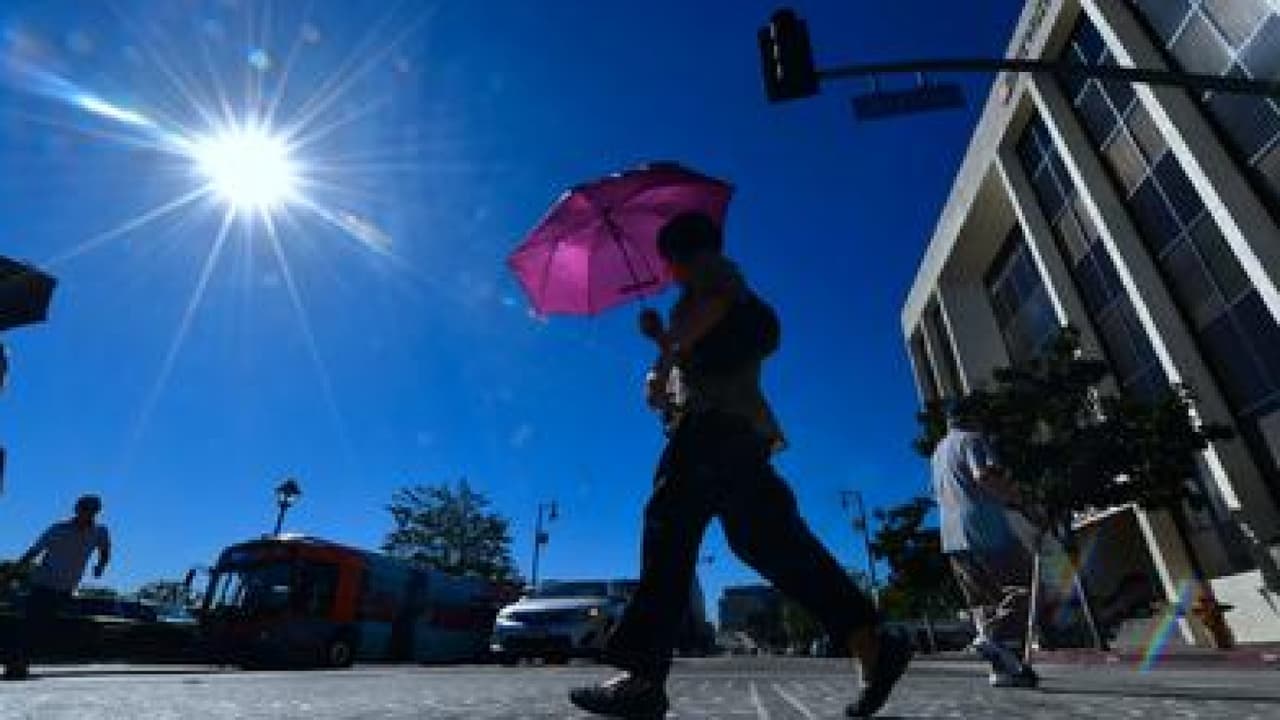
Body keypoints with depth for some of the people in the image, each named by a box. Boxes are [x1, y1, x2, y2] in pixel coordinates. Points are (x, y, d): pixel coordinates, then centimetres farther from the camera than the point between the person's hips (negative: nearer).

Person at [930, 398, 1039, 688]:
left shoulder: (938, 451, 25)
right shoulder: (972, 439, -1)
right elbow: (985, 475, -19)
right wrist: (1012, 495, -4)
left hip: (952, 537, 8)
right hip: (985, 528, -8)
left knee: (983, 601, 9)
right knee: (1023, 587, -2)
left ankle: (1005, 667, 4)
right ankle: (994, 636, -21)